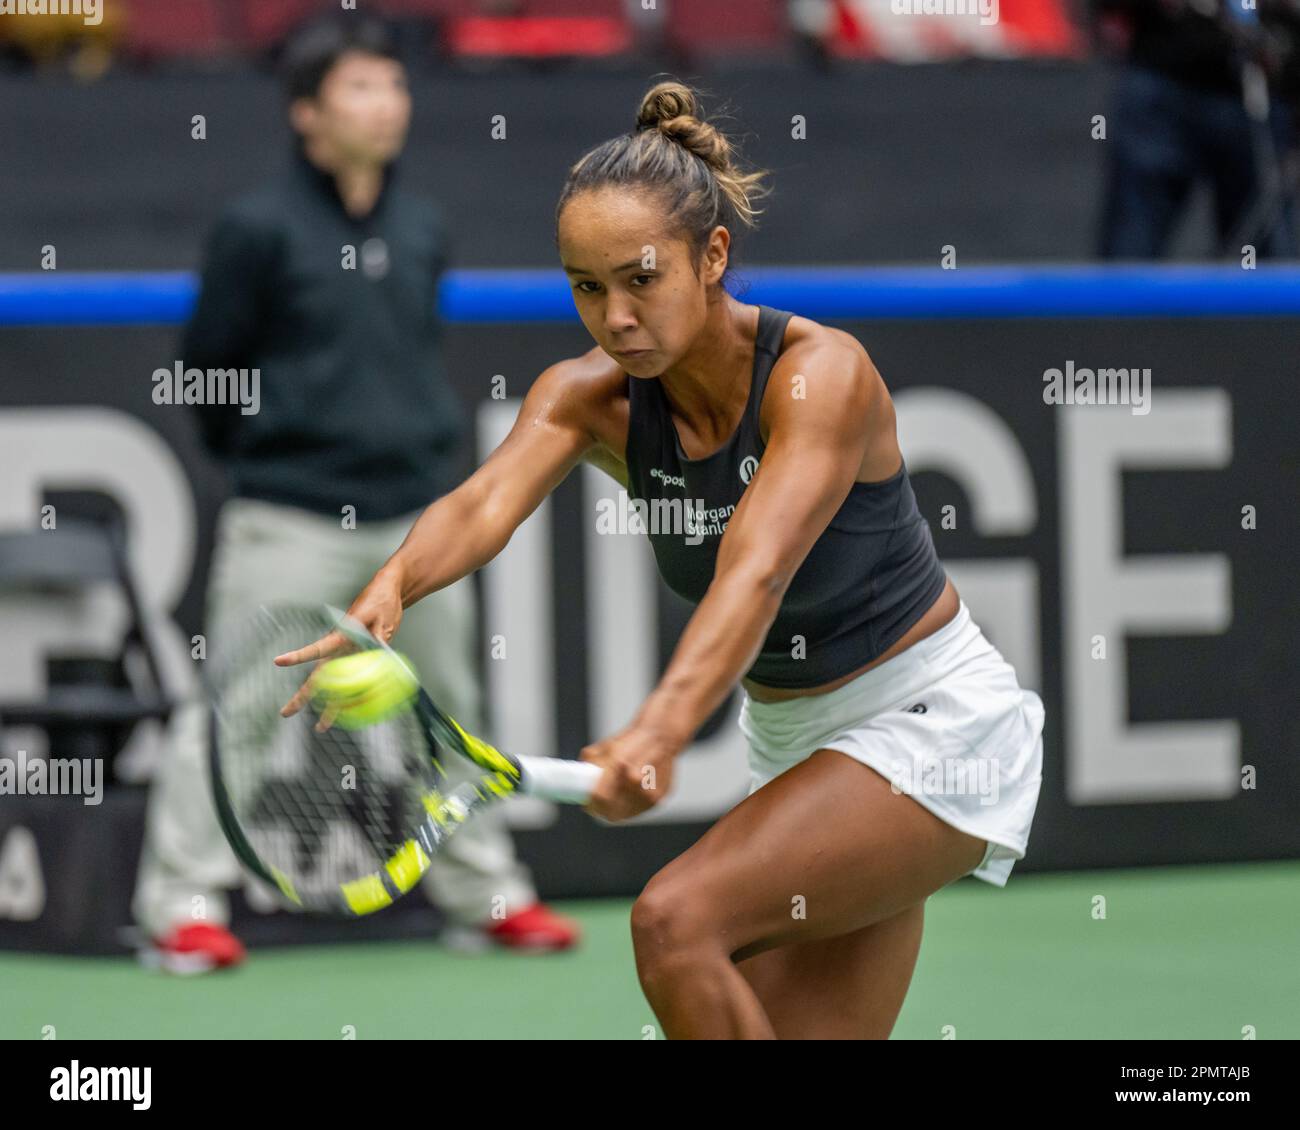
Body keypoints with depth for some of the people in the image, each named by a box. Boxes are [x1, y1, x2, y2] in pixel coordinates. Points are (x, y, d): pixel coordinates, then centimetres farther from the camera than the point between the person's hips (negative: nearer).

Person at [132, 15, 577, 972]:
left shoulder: (424, 229, 10)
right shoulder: (261, 228, -6)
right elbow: (209, 366, 1)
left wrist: (434, 440, 15)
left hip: (418, 515, 6)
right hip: (292, 523, -5)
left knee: (448, 705, 12)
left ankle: (484, 894, 22)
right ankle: (184, 904, -1)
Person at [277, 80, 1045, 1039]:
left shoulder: (820, 372, -23)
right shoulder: (590, 395, -7)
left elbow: (757, 571, -39)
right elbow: (487, 500, -28)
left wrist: (662, 729, -55)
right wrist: (391, 589, -50)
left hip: (934, 719, -7)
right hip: (790, 737, 7)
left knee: (676, 921, -25)